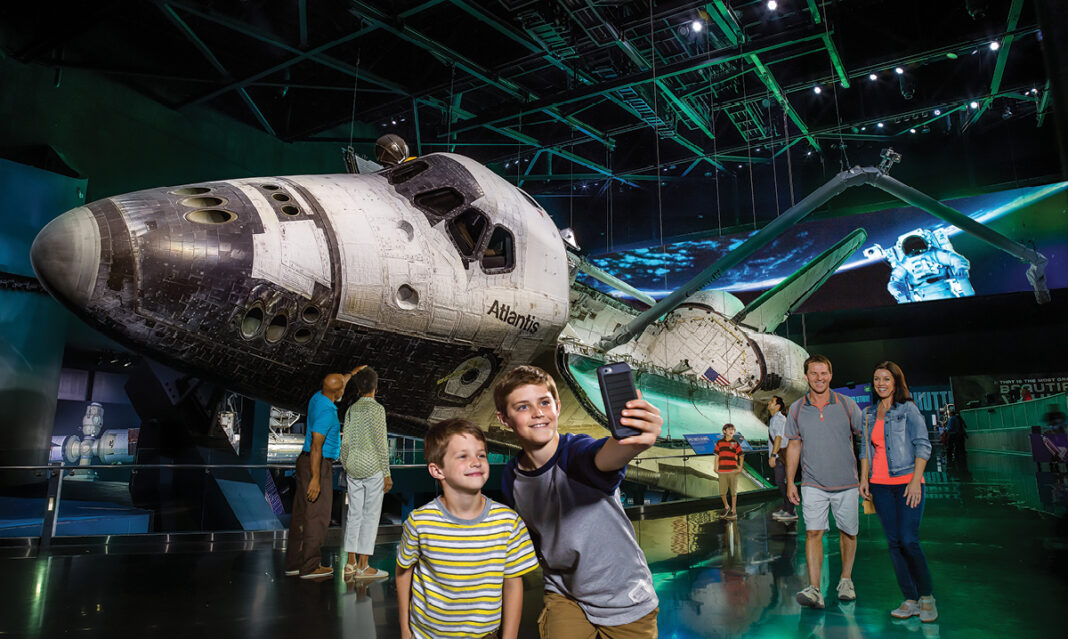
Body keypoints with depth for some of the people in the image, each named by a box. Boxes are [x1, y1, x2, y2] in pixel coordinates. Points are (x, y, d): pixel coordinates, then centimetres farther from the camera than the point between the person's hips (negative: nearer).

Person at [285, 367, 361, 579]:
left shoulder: (317, 397, 5)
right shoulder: (326, 412, -21)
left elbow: (337, 384, 29)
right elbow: (316, 446, -23)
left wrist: (352, 373, 39)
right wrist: (315, 479, -23)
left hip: (307, 462, 9)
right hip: (317, 466, -9)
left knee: (302, 514, 12)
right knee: (317, 515, -3)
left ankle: (294, 563, 18)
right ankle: (310, 566, 3)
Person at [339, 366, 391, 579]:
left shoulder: (351, 409, 8)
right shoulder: (377, 409, -9)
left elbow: (345, 442, 9)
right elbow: (381, 443, -12)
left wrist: (346, 468, 19)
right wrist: (387, 473, -8)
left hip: (353, 468, 6)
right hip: (373, 468, -6)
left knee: (354, 513, 11)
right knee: (371, 514, 0)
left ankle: (351, 562, 17)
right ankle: (363, 566, 3)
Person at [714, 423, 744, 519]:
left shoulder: (736, 443, 4)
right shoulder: (719, 442, 7)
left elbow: (741, 456, 5)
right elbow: (717, 456, 10)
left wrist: (740, 468, -5)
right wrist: (715, 468, 4)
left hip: (733, 471, -1)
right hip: (722, 471, 1)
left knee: (733, 492, 4)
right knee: (722, 491, 4)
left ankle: (733, 511, 12)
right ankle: (726, 507, 27)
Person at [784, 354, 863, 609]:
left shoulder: (847, 405, -2)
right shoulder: (796, 409, 1)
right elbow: (794, 446, 7)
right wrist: (790, 482, 4)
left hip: (846, 483, 1)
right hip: (813, 484, 0)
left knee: (848, 532, 12)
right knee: (813, 533, -10)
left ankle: (846, 579, 32)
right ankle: (814, 590, -11)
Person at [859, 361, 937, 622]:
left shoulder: (908, 409, -2)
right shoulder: (868, 413, 12)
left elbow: (923, 445, -6)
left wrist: (916, 481, -13)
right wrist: (863, 478, 8)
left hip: (906, 482, -4)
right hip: (880, 486, 5)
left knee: (908, 540, -10)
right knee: (894, 543, 4)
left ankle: (927, 596, 10)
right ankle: (910, 600, 13)